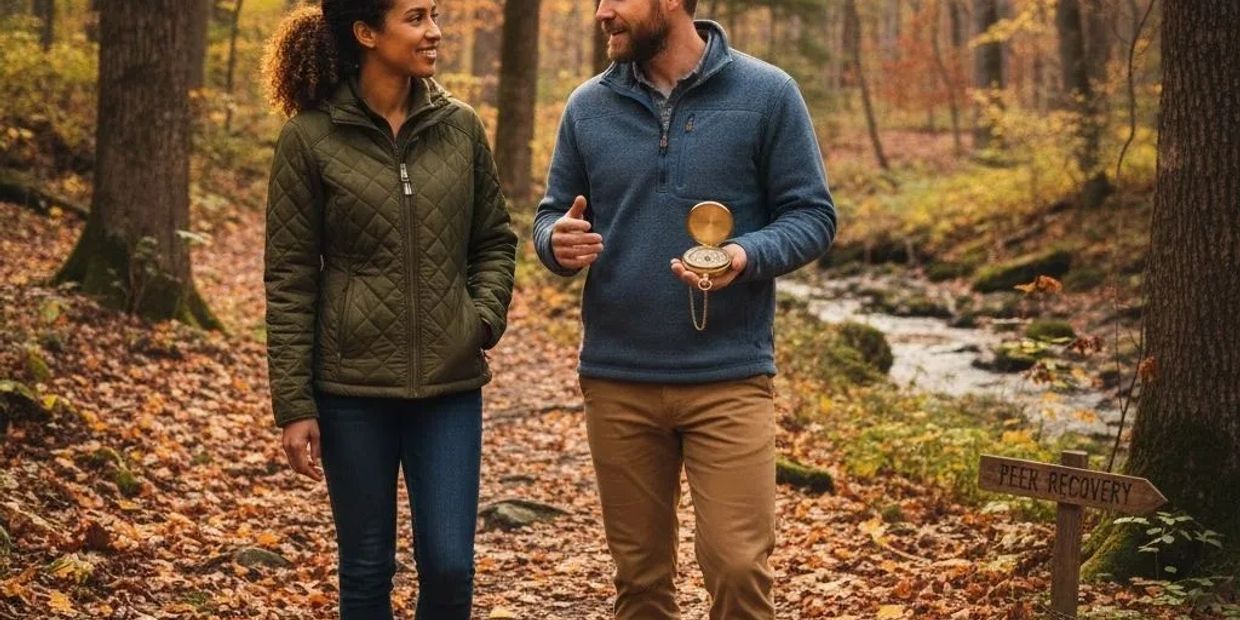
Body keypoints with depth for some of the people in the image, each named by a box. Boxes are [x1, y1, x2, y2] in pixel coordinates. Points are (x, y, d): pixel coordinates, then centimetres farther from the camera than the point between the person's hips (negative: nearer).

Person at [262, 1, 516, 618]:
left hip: (450, 385, 2)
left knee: (449, 566, 0)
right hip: (352, 388, -2)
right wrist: (294, 405, -7)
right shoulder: (310, 138, -6)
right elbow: (290, 281, -5)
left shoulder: (460, 127, 3)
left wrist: (485, 317, -4)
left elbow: (495, 240, 14)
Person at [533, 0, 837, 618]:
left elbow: (812, 215, -2)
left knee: (738, 566, -6)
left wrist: (747, 256, -21)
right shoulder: (588, 106, 7)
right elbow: (551, 215, 12)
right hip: (616, 379, 3)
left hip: (730, 376, -3)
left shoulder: (767, 94, -3)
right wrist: (558, 242, -12)